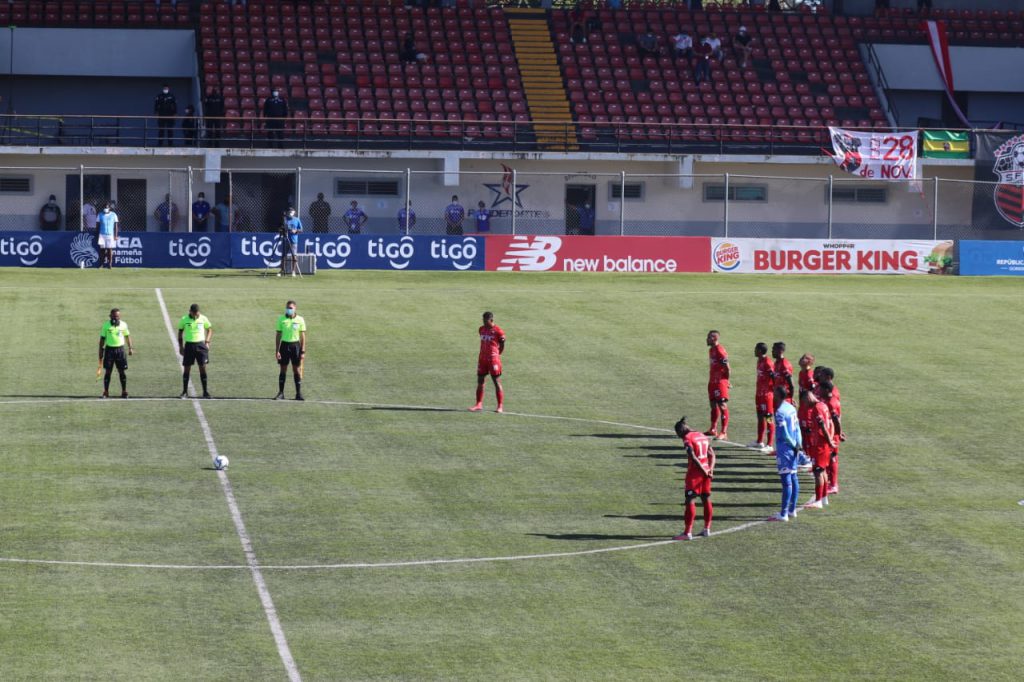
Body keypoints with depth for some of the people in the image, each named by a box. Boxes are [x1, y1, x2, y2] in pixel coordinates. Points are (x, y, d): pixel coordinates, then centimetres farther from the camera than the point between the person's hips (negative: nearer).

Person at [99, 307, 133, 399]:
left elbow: (127, 336, 14)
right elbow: (102, 339, 3)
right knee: (107, 371, 1)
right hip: (109, 349, -1)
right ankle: (106, 392, 6)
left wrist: (130, 348, 8)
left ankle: (124, 391, 13)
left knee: (122, 371, 4)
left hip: (120, 349, 1)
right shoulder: (106, 325, -1)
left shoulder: (123, 324, 3)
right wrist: (101, 351, 0)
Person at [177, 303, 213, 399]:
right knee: (187, 368, 2)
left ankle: (205, 391, 6)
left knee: (202, 367, -2)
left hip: (201, 344, 0)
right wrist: (181, 347, 5)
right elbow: (180, 333, 8)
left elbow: (209, 330, 12)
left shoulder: (203, 319, -1)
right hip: (189, 345, 0)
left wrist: (207, 342, 2)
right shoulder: (184, 320, -2)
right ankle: (185, 392, 10)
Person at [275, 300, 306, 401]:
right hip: (284, 345, 0)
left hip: (295, 345, 0)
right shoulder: (281, 319, 1)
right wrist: (277, 350, -3)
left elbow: (302, 336, 3)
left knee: (297, 370, 2)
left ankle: (298, 393, 7)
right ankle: (281, 393, 8)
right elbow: (278, 335, 3)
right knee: (283, 369, 3)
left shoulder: (300, 320, 0)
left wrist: (303, 351, -1)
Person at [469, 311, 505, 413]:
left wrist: (496, 355, 3)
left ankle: (500, 406, 3)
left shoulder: (498, 331, -9)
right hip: (482, 359, 7)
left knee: (497, 382, -1)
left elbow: (502, 346, -2)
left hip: (493, 359, -7)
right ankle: (479, 404, 13)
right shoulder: (482, 329, 11)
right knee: (480, 381, 7)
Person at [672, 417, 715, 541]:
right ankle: (707, 529, 21)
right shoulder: (703, 436, 13)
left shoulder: (688, 438, -11)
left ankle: (687, 532, -7)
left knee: (690, 501, -5)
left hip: (694, 472, -7)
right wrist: (710, 469, -2)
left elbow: (693, 457, -19)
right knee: (706, 499, 14)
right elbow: (712, 454, 9)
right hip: (706, 471, 7)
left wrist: (705, 472, -15)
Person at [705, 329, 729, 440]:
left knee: (722, 406, -7)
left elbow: (727, 367, -19)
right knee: (713, 405, 16)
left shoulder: (720, 350, -17)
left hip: (720, 383, -10)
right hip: (712, 381, 10)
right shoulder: (711, 350, 13)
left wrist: (726, 380, -10)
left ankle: (724, 432, -7)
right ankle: (713, 430, 26)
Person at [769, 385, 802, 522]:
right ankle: (792, 510, 20)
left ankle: (783, 514, -6)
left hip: (784, 449, -9)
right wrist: (799, 444, 6)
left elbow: (784, 434, -19)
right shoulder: (792, 408, 10)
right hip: (793, 448, 9)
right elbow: (797, 428, 10)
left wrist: (795, 445, -7)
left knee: (786, 481, -8)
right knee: (793, 478, 13)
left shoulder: (780, 412, -17)